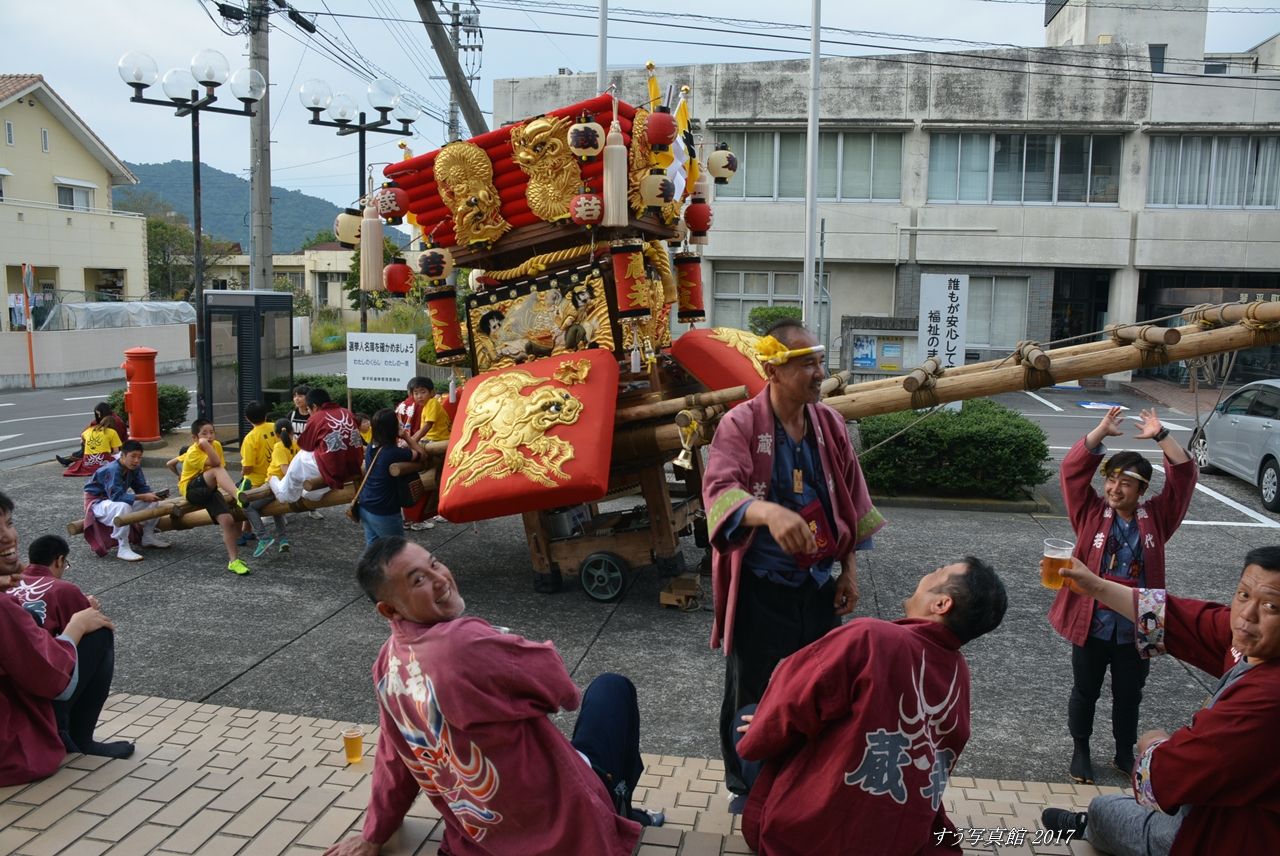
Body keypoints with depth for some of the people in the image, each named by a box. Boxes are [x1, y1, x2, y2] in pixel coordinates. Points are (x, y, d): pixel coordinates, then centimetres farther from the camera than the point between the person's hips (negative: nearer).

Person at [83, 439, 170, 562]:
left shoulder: (135, 468, -7)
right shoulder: (112, 470, -31)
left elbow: (142, 487, -4)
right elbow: (116, 496, -38)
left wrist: (152, 495, -27)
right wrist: (142, 497, -39)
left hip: (118, 498, 8)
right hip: (97, 501, -8)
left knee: (153, 501, -3)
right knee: (123, 506, -40)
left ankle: (148, 536, 13)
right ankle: (123, 548, -31)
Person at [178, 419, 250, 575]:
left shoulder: (216, 445, 1)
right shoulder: (193, 453, -20)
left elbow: (224, 469, 1)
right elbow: (216, 464, -35)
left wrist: (230, 490, -8)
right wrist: (205, 444, -38)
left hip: (208, 490, 6)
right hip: (191, 489, -6)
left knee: (228, 520, -14)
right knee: (216, 471, -34)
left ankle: (233, 560, -4)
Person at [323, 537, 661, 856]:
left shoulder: (387, 664, -5)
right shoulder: (464, 642, -31)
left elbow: (394, 757, 8)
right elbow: (556, 680, -16)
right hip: (563, 829, -7)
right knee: (613, 688, 15)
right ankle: (617, 807, 27)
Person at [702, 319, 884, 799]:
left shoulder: (830, 424, 1)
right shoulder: (740, 424, -15)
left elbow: (850, 500, 9)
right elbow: (719, 491, -29)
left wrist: (849, 571, 9)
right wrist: (768, 511, -48)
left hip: (818, 584, 5)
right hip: (761, 587, -4)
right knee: (752, 692, 9)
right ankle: (746, 788, 30)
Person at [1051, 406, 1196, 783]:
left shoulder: (1155, 517, 0)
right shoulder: (1091, 513, -3)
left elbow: (1183, 474, -6)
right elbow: (1073, 470, -12)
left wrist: (1160, 435, -15)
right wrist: (1102, 431, -18)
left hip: (1137, 629, 1)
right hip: (1092, 625, -1)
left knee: (1129, 696, 16)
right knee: (1085, 692, 13)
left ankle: (1124, 755, 36)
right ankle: (1080, 752, 31)